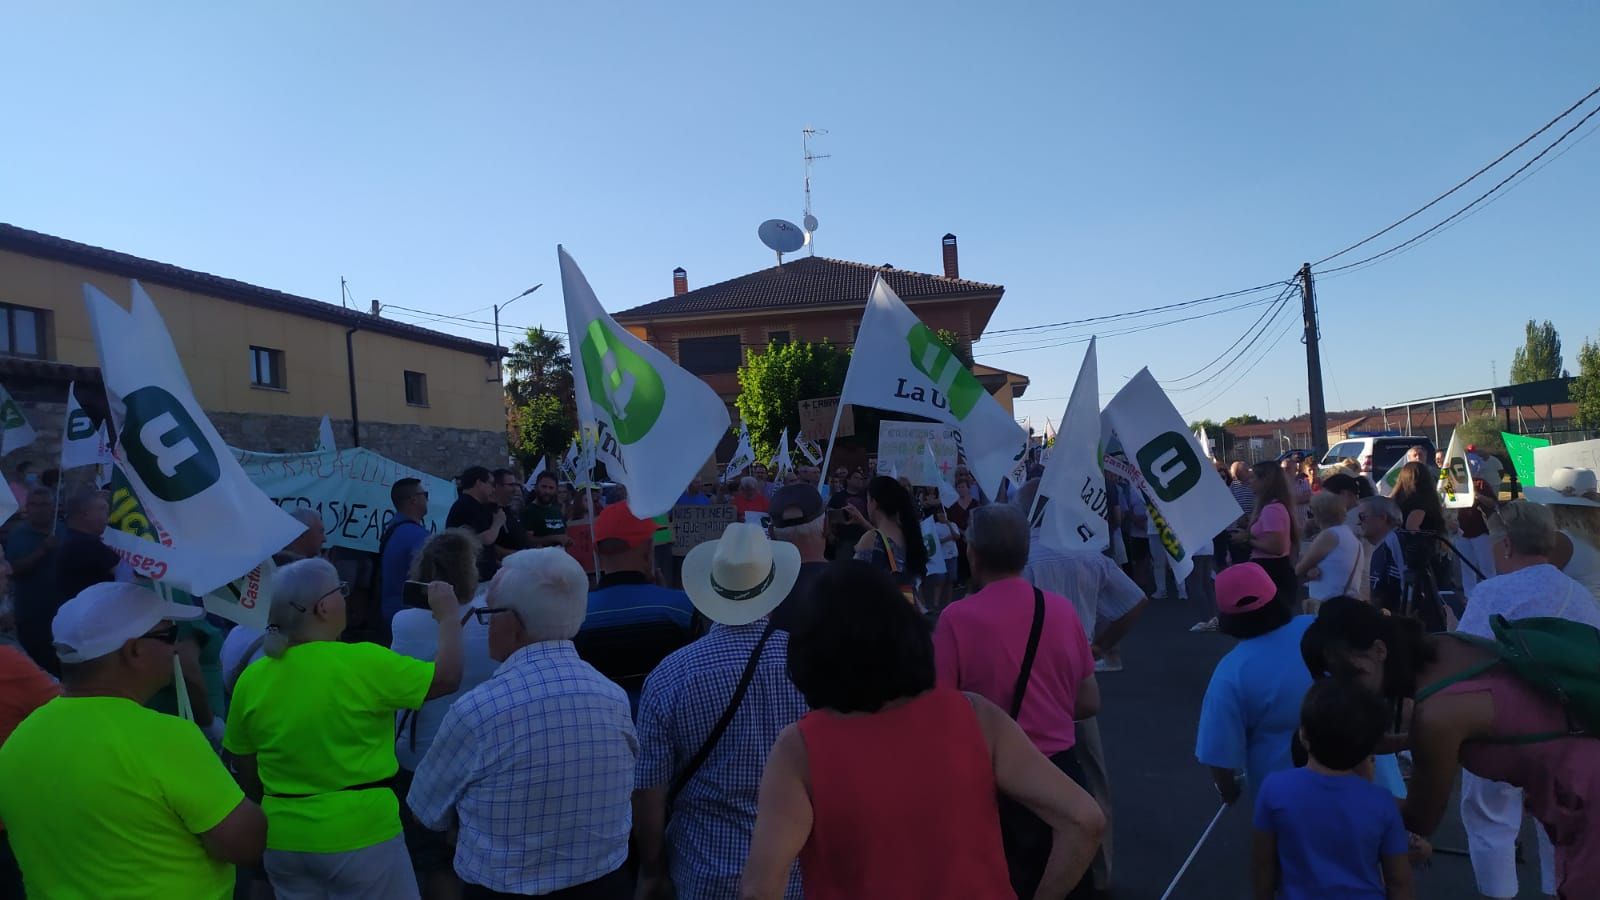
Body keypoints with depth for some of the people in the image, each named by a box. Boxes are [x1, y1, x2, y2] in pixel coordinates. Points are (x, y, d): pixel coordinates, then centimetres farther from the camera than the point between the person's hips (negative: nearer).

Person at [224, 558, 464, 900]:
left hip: (284, 839, 5)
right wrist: (449, 617, 2)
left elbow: (245, 771, 8)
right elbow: (447, 678, -11)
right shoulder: (363, 663, -19)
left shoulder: (251, 679, -4)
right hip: (361, 835, -5)